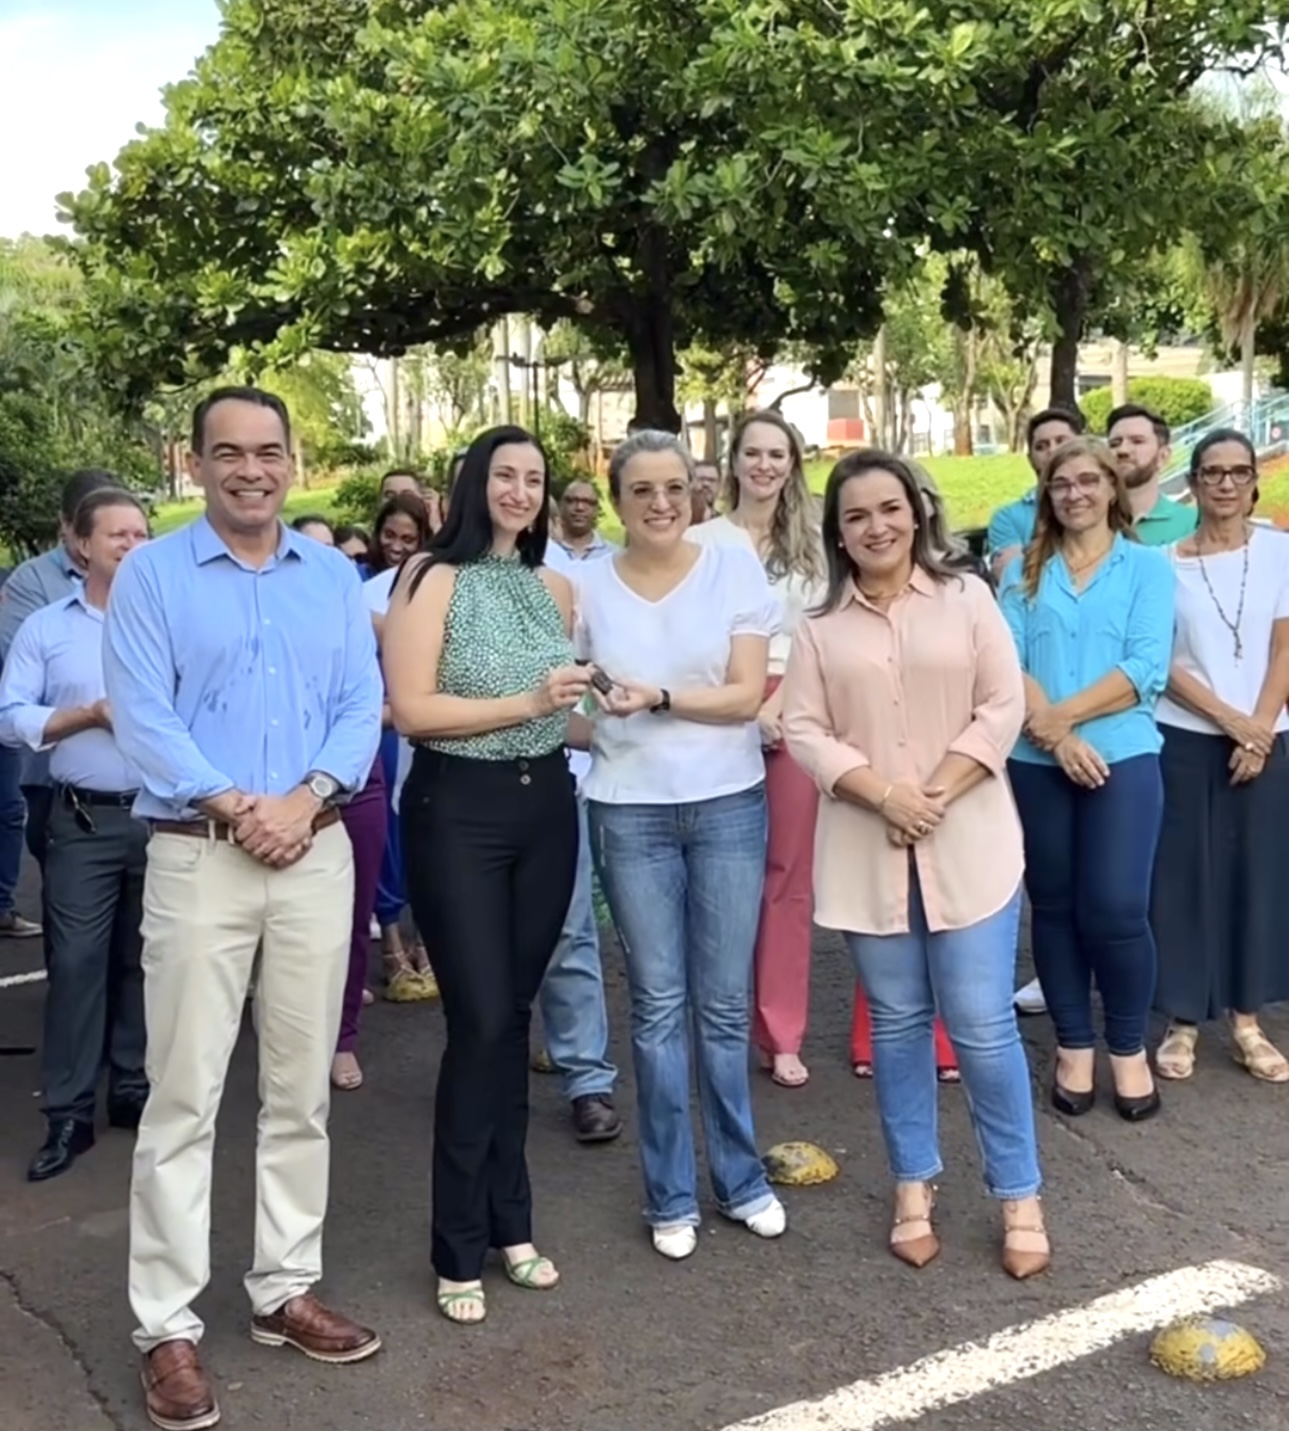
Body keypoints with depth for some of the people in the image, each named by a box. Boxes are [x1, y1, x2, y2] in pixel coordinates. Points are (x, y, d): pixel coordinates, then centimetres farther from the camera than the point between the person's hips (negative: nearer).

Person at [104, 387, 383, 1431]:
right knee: (185, 1097, 0)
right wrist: (232, 805, -17)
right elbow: (142, 717, -7)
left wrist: (305, 798, -12)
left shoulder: (335, 577, 10)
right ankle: (169, 1324, 11)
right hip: (199, 857, -3)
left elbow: (363, 706, 4)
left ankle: (285, 1290, 25)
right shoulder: (151, 574, 1)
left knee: (301, 1090, 11)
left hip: (318, 855, 4)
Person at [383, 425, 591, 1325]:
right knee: (479, 1021, -5)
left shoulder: (556, 587, 10)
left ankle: (510, 1221, 26)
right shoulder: (434, 579, -7)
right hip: (458, 810, -5)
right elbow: (411, 710, -16)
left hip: (545, 806, 6)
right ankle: (461, 1249, 10)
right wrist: (527, 703, -18)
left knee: (515, 1015, 13)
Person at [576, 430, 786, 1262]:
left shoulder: (735, 568, -2)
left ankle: (742, 1178, 27)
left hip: (729, 806, 0)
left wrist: (658, 699, -21)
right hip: (630, 814, 0)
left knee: (725, 1002, 9)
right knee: (658, 1005, 7)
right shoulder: (589, 585, 0)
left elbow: (748, 695, -9)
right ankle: (672, 1196, 21)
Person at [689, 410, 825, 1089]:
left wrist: (783, 701, -9)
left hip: (794, 714, 2)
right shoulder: (702, 541, 3)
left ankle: (781, 1034, 11)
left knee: (788, 874, 3)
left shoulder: (811, 544, 11)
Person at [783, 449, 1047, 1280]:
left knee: (983, 1026, -1)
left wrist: (938, 794, -12)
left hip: (968, 842, -1)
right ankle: (915, 1186, 25)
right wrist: (884, 795, -15)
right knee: (898, 1023, 10)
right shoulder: (820, 627, 5)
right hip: (869, 850, 2)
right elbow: (804, 731, -2)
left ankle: (1020, 1197, 14)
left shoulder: (967, 598, 3)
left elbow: (1003, 706, -2)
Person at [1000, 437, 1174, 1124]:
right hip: (1034, 763, 2)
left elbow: (1145, 668, -7)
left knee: (1116, 910, -6)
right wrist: (1056, 736, -16)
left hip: (1123, 758, -2)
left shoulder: (1147, 565, 5)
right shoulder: (1025, 571, 9)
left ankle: (1128, 1047, 16)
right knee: (1054, 907, 8)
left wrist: (1060, 715, -14)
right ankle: (1074, 1045, 23)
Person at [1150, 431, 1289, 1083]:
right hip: (1184, 740, -1)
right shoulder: (1166, 563, 0)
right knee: (1183, 875, 2)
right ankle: (1183, 1021, 12)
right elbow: (1160, 663, -3)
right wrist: (1230, 721, -11)